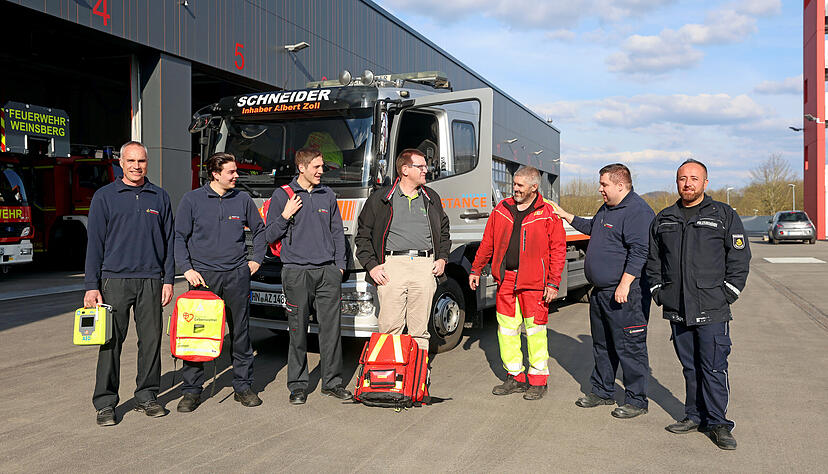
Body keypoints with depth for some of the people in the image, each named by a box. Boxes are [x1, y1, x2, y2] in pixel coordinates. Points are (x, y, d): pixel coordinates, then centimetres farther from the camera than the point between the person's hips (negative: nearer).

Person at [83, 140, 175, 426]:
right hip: (115, 279, -2)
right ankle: (105, 403, 9)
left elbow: (168, 241, 12)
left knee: (151, 340, 5)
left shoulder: (160, 197, 11)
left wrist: (168, 280, 5)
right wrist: (92, 286, -4)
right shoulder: (104, 197, 4)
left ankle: (147, 396, 17)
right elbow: (95, 243, 2)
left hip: (151, 280, 2)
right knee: (111, 341, -1)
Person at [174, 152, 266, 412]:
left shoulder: (243, 199, 8)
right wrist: (187, 268, -7)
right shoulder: (192, 200, 1)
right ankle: (191, 390, 12)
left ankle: (243, 387, 18)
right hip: (203, 275, -2)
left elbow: (259, 230, 21)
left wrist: (256, 259, 12)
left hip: (237, 275, 2)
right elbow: (179, 237, 3)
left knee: (241, 332, 7)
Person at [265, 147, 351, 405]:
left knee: (331, 327, 2)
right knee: (298, 330, 2)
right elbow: (270, 235, 5)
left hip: (328, 271, 3)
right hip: (296, 272, -2)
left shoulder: (328, 195, 13)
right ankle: (298, 384, 13)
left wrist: (340, 265, 9)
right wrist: (286, 215, -10)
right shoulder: (282, 195, 4)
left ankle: (332, 381, 13)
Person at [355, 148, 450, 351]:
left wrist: (442, 258, 13)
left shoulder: (432, 198, 19)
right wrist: (371, 266, -2)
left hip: (425, 266, 3)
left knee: (420, 329, 5)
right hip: (392, 266, -2)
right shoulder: (380, 199, 8)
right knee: (390, 327, -6)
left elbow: (444, 231, 28)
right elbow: (363, 235, 9)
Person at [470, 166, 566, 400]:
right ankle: (515, 376, 20)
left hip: (533, 283, -4)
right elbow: (487, 243, 16)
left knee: (535, 330, 0)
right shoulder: (502, 209, 10)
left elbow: (558, 251, -4)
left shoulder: (548, 214, -2)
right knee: (506, 328, 8)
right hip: (505, 278, 4)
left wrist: (553, 284, -9)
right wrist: (476, 270, 15)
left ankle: (538, 380, 13)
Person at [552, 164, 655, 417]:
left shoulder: (638, 211, -16)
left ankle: (636, 400, 11)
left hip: (626, 294, -10)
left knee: (629, 348, -1)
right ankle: (602, 391, 31)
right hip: (600, 292, 10)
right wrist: (565, 215, 34)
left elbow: (639, 251, -23)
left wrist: (625, 284, -27)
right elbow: (591, 228, 36)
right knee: (602, 345, 18)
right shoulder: (607, 209, 16)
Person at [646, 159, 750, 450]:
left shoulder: (724, 215, 2)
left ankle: (717, 422, 10)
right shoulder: (663, 220, 12)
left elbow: (739, 259, 1)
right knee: (689, 366, 12)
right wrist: (659, 293, 9)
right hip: (677, 311, 4)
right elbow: (653, 261, 18)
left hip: (712, 310, -3)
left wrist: (726, 295, -6)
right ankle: (695, 416, 23)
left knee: (714, 368, -2)